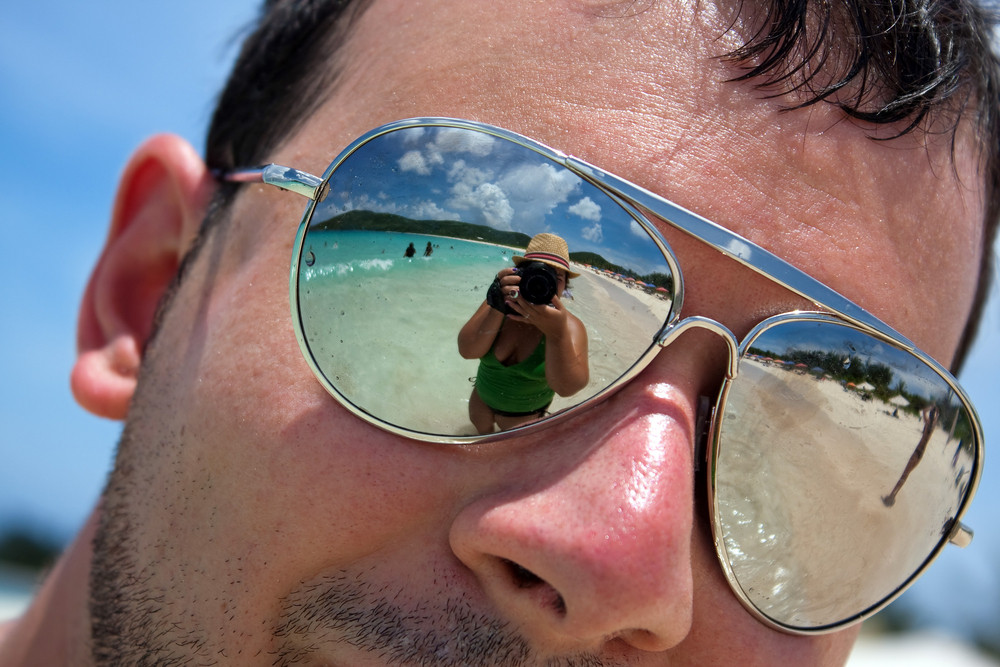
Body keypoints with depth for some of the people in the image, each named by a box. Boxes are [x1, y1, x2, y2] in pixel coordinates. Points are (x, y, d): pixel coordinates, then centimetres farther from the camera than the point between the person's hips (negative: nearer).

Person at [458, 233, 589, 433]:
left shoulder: (570, 326, -25)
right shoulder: (499, 306, -17)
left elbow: (566, 388, -38)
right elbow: (467, 351, -30)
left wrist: (557, 334, -54)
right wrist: (496, 310, -45)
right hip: (482, 399, 4)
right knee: (481, 430, 28)